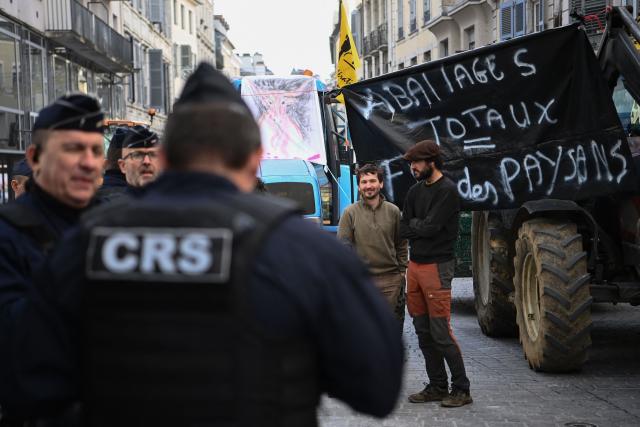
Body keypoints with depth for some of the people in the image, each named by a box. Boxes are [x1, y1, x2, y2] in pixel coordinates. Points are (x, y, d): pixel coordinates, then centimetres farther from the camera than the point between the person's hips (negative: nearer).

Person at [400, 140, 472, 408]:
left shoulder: (447, 191, -10)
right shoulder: (415, 191, 14)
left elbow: (431, 227, -18)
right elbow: (403, 230, 8)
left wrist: (414, 225, -1)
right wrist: (421, 226, -7)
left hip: (437, 267, -8)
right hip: (415, 265, 8)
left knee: (441, 332, -8)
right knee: (423, 332, 10)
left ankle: (461, 389, 0)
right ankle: (437, 387, 18)